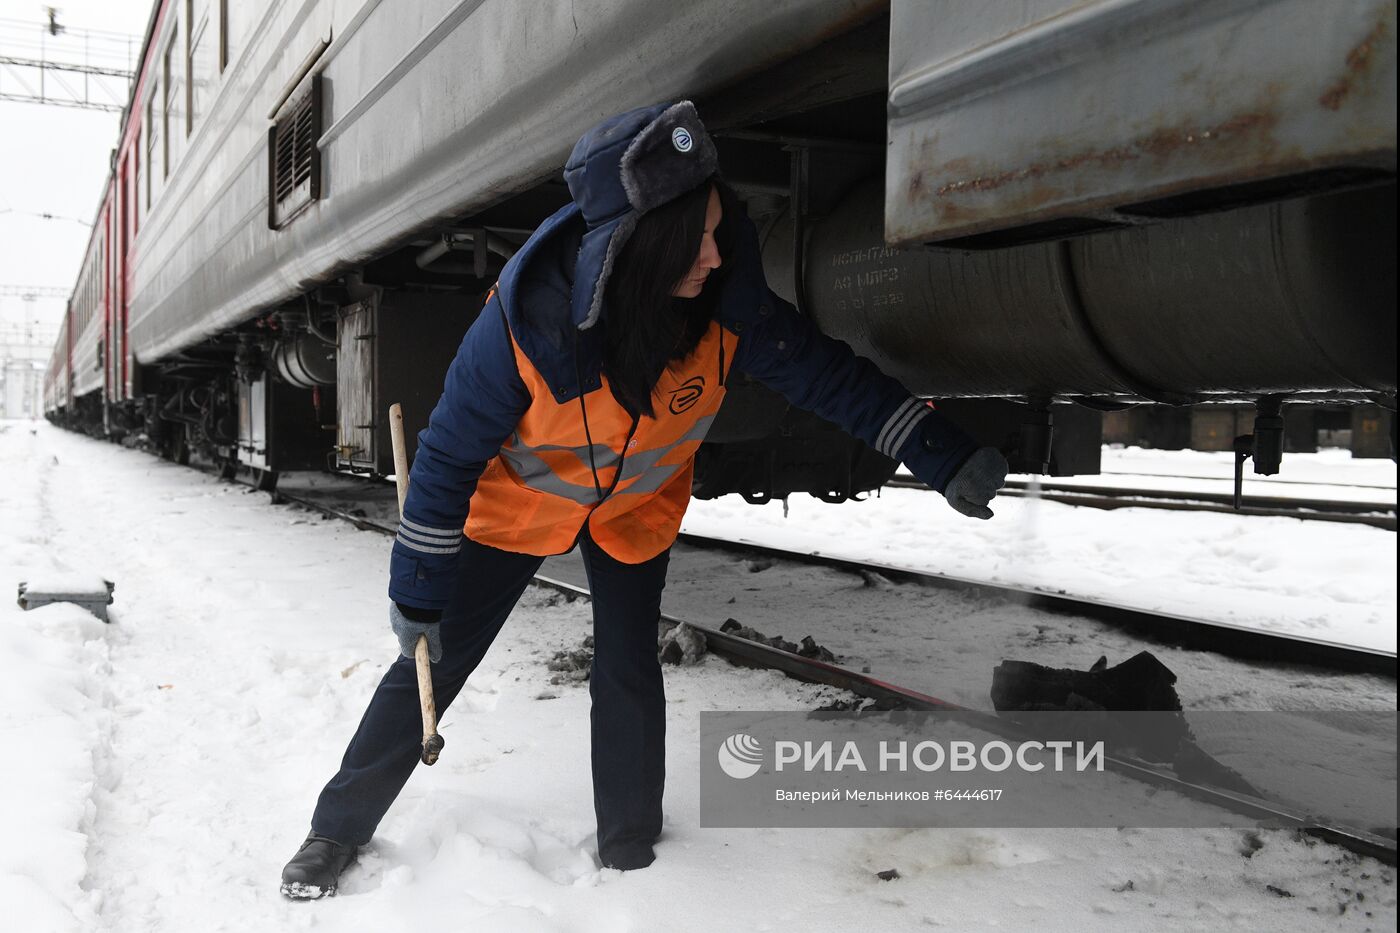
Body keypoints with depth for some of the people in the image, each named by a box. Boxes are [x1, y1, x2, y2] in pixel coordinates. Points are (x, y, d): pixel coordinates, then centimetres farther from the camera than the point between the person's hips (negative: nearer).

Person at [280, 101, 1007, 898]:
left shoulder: (727, 301, -29)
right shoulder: (528, 315, -36)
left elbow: (829, 375, -16)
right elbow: (452, 454, -24)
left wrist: (946, 459, -16)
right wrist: (419, 590, -17)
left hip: (639, 505, 2)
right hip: (520, 499, -2)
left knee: (630, 673, 1)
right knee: (435, 661, 4)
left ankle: (630, 848, 23)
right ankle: (340, 829, 22)